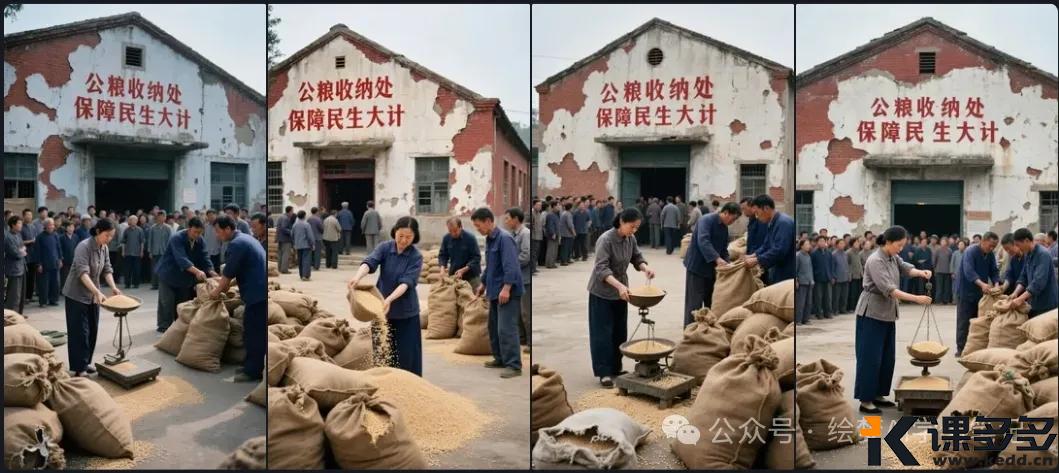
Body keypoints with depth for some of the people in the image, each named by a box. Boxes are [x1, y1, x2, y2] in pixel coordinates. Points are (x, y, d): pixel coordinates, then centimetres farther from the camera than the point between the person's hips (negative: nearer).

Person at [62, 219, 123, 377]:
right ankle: (79, 368, 3)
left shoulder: (104, 248, 1)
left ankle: (86, 362, 25)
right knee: (80, 331, -4)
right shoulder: (84, 246, -22)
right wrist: (97, 291, -41)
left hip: (92, 295, 8)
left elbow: (107, 269, 2)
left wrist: (113, 287, -15)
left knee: (92, 329, 12)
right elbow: (83, 273, -31)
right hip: (77, 294, -7)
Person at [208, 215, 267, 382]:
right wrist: (226, 286, 27)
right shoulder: (245, 238, 18)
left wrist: (217, 291, 4)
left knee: (253, 333, -4)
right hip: (260, 291, 10)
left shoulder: (235, 244, -13)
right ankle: (251, 366, 22)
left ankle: (252, 371, 1)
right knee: (255, 331, 15)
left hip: (256, 293, -10)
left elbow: (228, 272, -9)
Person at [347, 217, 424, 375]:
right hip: (382, 307, 2)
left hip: (406, 311, -2)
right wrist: (357, 276, -45)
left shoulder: (416, 256, -10)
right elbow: (369, 262, -23)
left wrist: (389, 299, -39)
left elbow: (406, 282, -23)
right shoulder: (384, 247, -5)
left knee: (407, 354, 0)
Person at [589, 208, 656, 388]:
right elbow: (601, 268, -29)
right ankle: (604, 372, 0)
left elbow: (637, 258, 7)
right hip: (602, 292, -7)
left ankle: (616, 368, 21)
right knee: (603, 332, -4)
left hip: (620, 292, 7)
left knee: (620, 331, 10)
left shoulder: (631, 239, -3)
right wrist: (619, 285, -41)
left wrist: (645, 267, -16)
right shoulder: (605, 239, -24)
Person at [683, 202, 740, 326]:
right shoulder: (706, 220, -18)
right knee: (695, 301, -4)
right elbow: (703, 242, -32)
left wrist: (726, 264, -3)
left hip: (711, 267, 8)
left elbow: (723, 249, 14)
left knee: (711, 300, 12)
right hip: (697, 265, -8)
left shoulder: (724, 227, 10)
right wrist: (717, 259, -39)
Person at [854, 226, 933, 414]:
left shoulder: (892, 257, 8)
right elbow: (889, 290, -27)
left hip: (887, 314, 9)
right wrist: (916, 298, -31)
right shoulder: (875, 261, -22)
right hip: (871, 314, -9)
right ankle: (865, 401, -2)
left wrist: (920, 272, -19)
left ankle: (878, 395, 20)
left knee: (887, 358, 12)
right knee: (870, 358, -7)